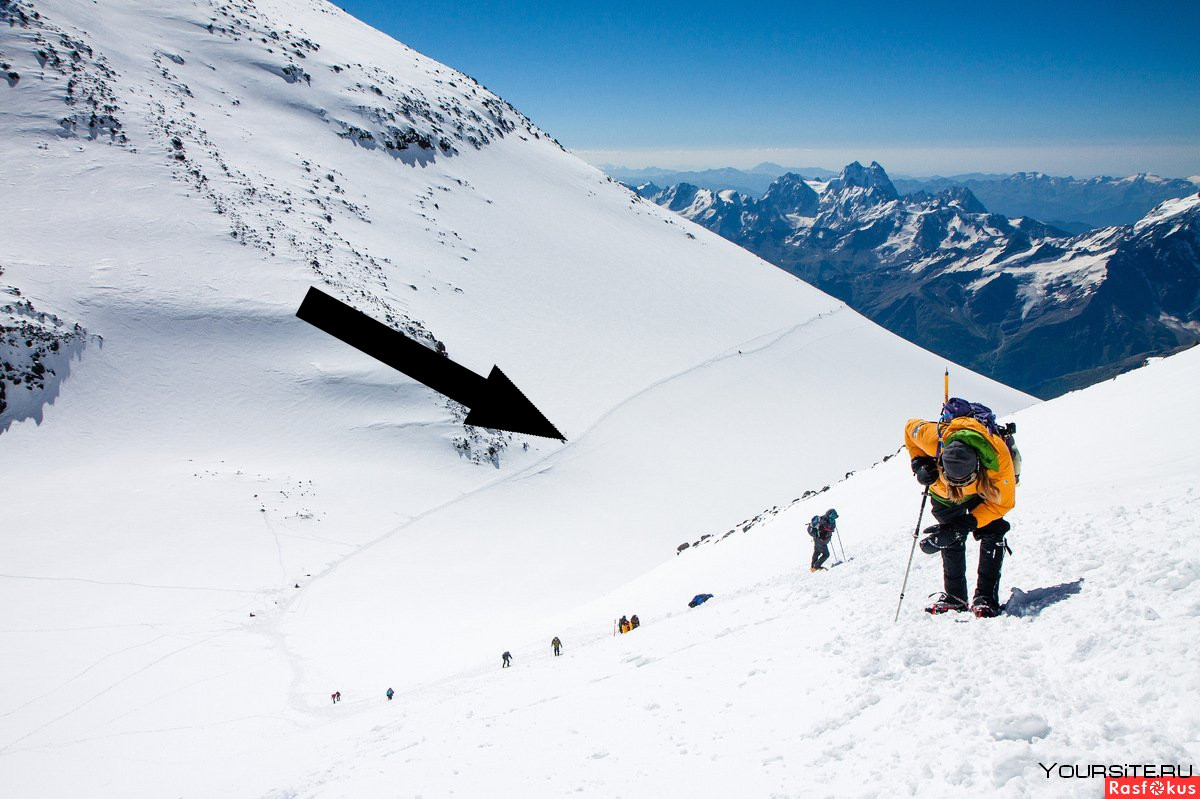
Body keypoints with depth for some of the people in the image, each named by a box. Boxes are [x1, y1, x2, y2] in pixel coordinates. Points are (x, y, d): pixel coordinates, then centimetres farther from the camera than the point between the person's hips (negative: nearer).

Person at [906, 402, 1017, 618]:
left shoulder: (998, 457, -43)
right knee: (952, 540, -5)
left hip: (986, 487, -1)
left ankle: (985, 597, -11)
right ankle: (954, 596, 8)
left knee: (992, 534, -17)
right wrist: (919, 462, -28)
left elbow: (1003, 502, -30)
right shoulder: (935, 439, -42)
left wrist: (967, 524, -39)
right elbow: (911, 427, -16)